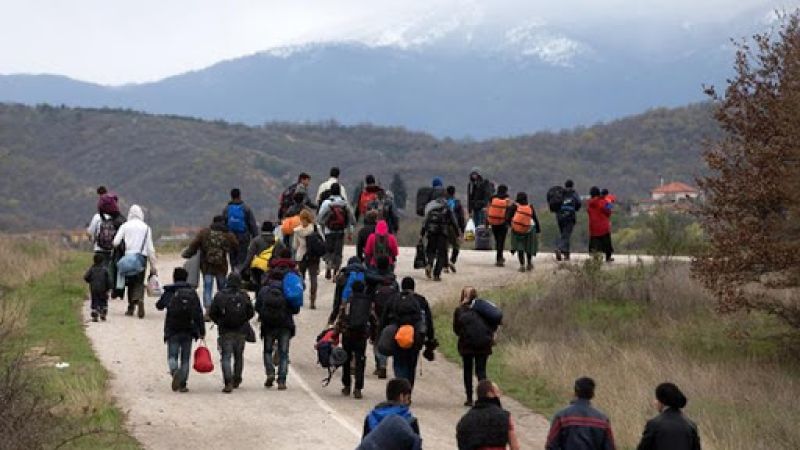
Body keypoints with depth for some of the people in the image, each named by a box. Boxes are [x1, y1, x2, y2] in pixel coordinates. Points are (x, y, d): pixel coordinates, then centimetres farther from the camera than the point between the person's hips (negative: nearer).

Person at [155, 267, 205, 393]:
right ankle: (182, 384, 5)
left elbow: (159, 306, 14)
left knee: (172, 355, 5)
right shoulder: (192, 292, 1)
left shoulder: (169, 292, -2)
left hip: (172, 331, -1)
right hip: (188, 331, 1)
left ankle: (174, 371, -26)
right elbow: (199, 313, -3)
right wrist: (202, 331, 0)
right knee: (185, 358, 9)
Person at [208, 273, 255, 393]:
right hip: (241, 331, 1)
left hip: (225, 331, -1)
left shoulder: (219, 295, -4)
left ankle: (228, 382, -18)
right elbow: (251, 313, 2)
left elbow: (212, 313, -2)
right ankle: (236, 380, 28)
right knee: (238, 356, 18)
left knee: (226, 357, -3)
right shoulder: (244, 296, -2)